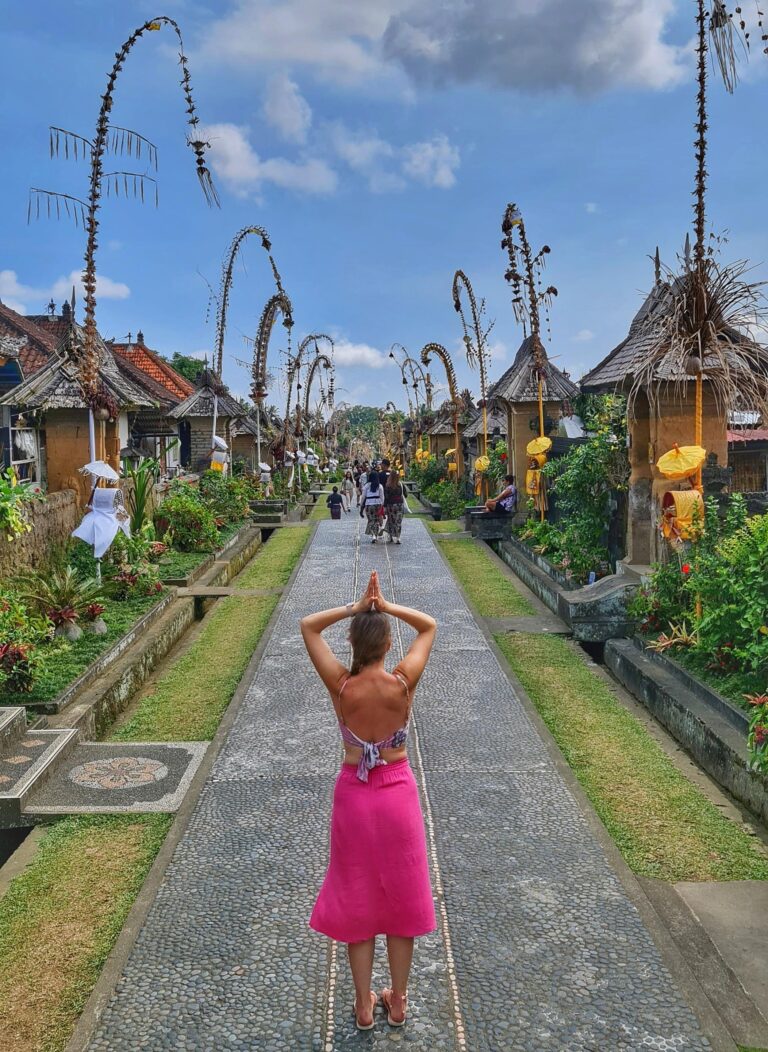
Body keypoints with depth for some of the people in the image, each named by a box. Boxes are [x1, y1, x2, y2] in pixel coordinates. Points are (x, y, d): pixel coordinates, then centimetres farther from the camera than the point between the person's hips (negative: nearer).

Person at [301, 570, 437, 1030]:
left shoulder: (341, 685, -19)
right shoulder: (404, 684, -19)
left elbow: (308, 626, -6)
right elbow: (430, 626, -4)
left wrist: (355, 608, -13)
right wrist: (387, 607, -13)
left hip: (354, 795, 0)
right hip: (398, 794, 0)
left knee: (356, 897, 16)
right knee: (401, 895, 17)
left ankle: (364, 1005, 29)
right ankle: (398, 1002, 32)